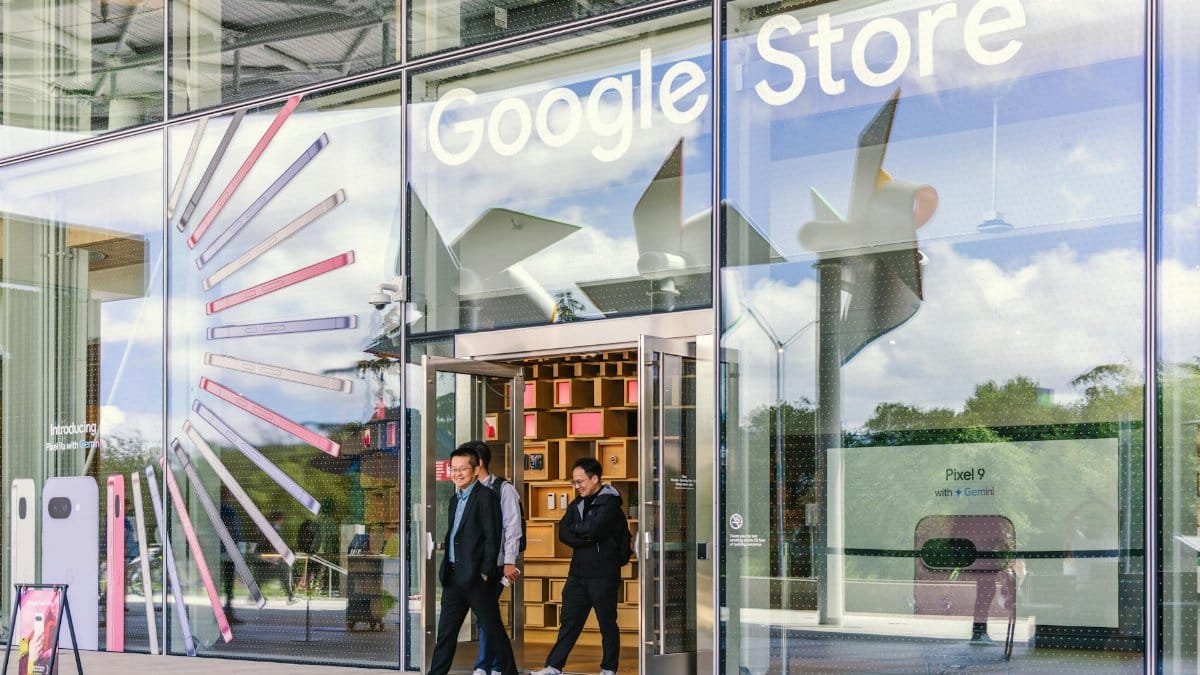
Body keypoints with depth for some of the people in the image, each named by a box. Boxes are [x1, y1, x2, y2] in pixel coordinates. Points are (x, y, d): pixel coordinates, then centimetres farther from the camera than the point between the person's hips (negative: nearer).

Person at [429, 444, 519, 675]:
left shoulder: (486, 496, -8)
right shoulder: (455, 499, 17)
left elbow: (492, 537, -12)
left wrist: (485, 573, -15)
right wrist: (446, 571, 11)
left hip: (475, 576, -7)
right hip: (453, 576, 7)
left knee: (493, 630, 1)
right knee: (445, 631, 8)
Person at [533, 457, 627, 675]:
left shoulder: (610, 502, -8)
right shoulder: (578, 504, 14)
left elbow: (594, 529, -21)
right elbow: (563, 533, 3)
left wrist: (575, 529, -3)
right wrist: (588, 539, -12)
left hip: (603, 573, -7)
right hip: (578, 573, 7)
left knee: (607, 622, 3)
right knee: (569, 622, 7)